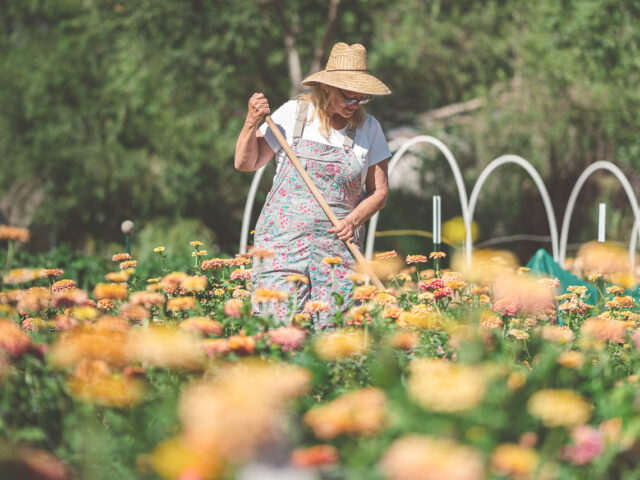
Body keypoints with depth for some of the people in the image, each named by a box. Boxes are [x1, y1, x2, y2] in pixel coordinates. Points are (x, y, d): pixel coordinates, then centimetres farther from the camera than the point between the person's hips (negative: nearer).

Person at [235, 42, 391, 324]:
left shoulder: (369, 128, 6)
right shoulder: (293, 114, 2)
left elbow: (379, 191, 10)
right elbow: (245, 163, 7)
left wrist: (354, 220, -8)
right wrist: (252, 123, -9)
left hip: (337, 243, 1)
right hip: (283, 237, -1)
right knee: (278, 320, -12)